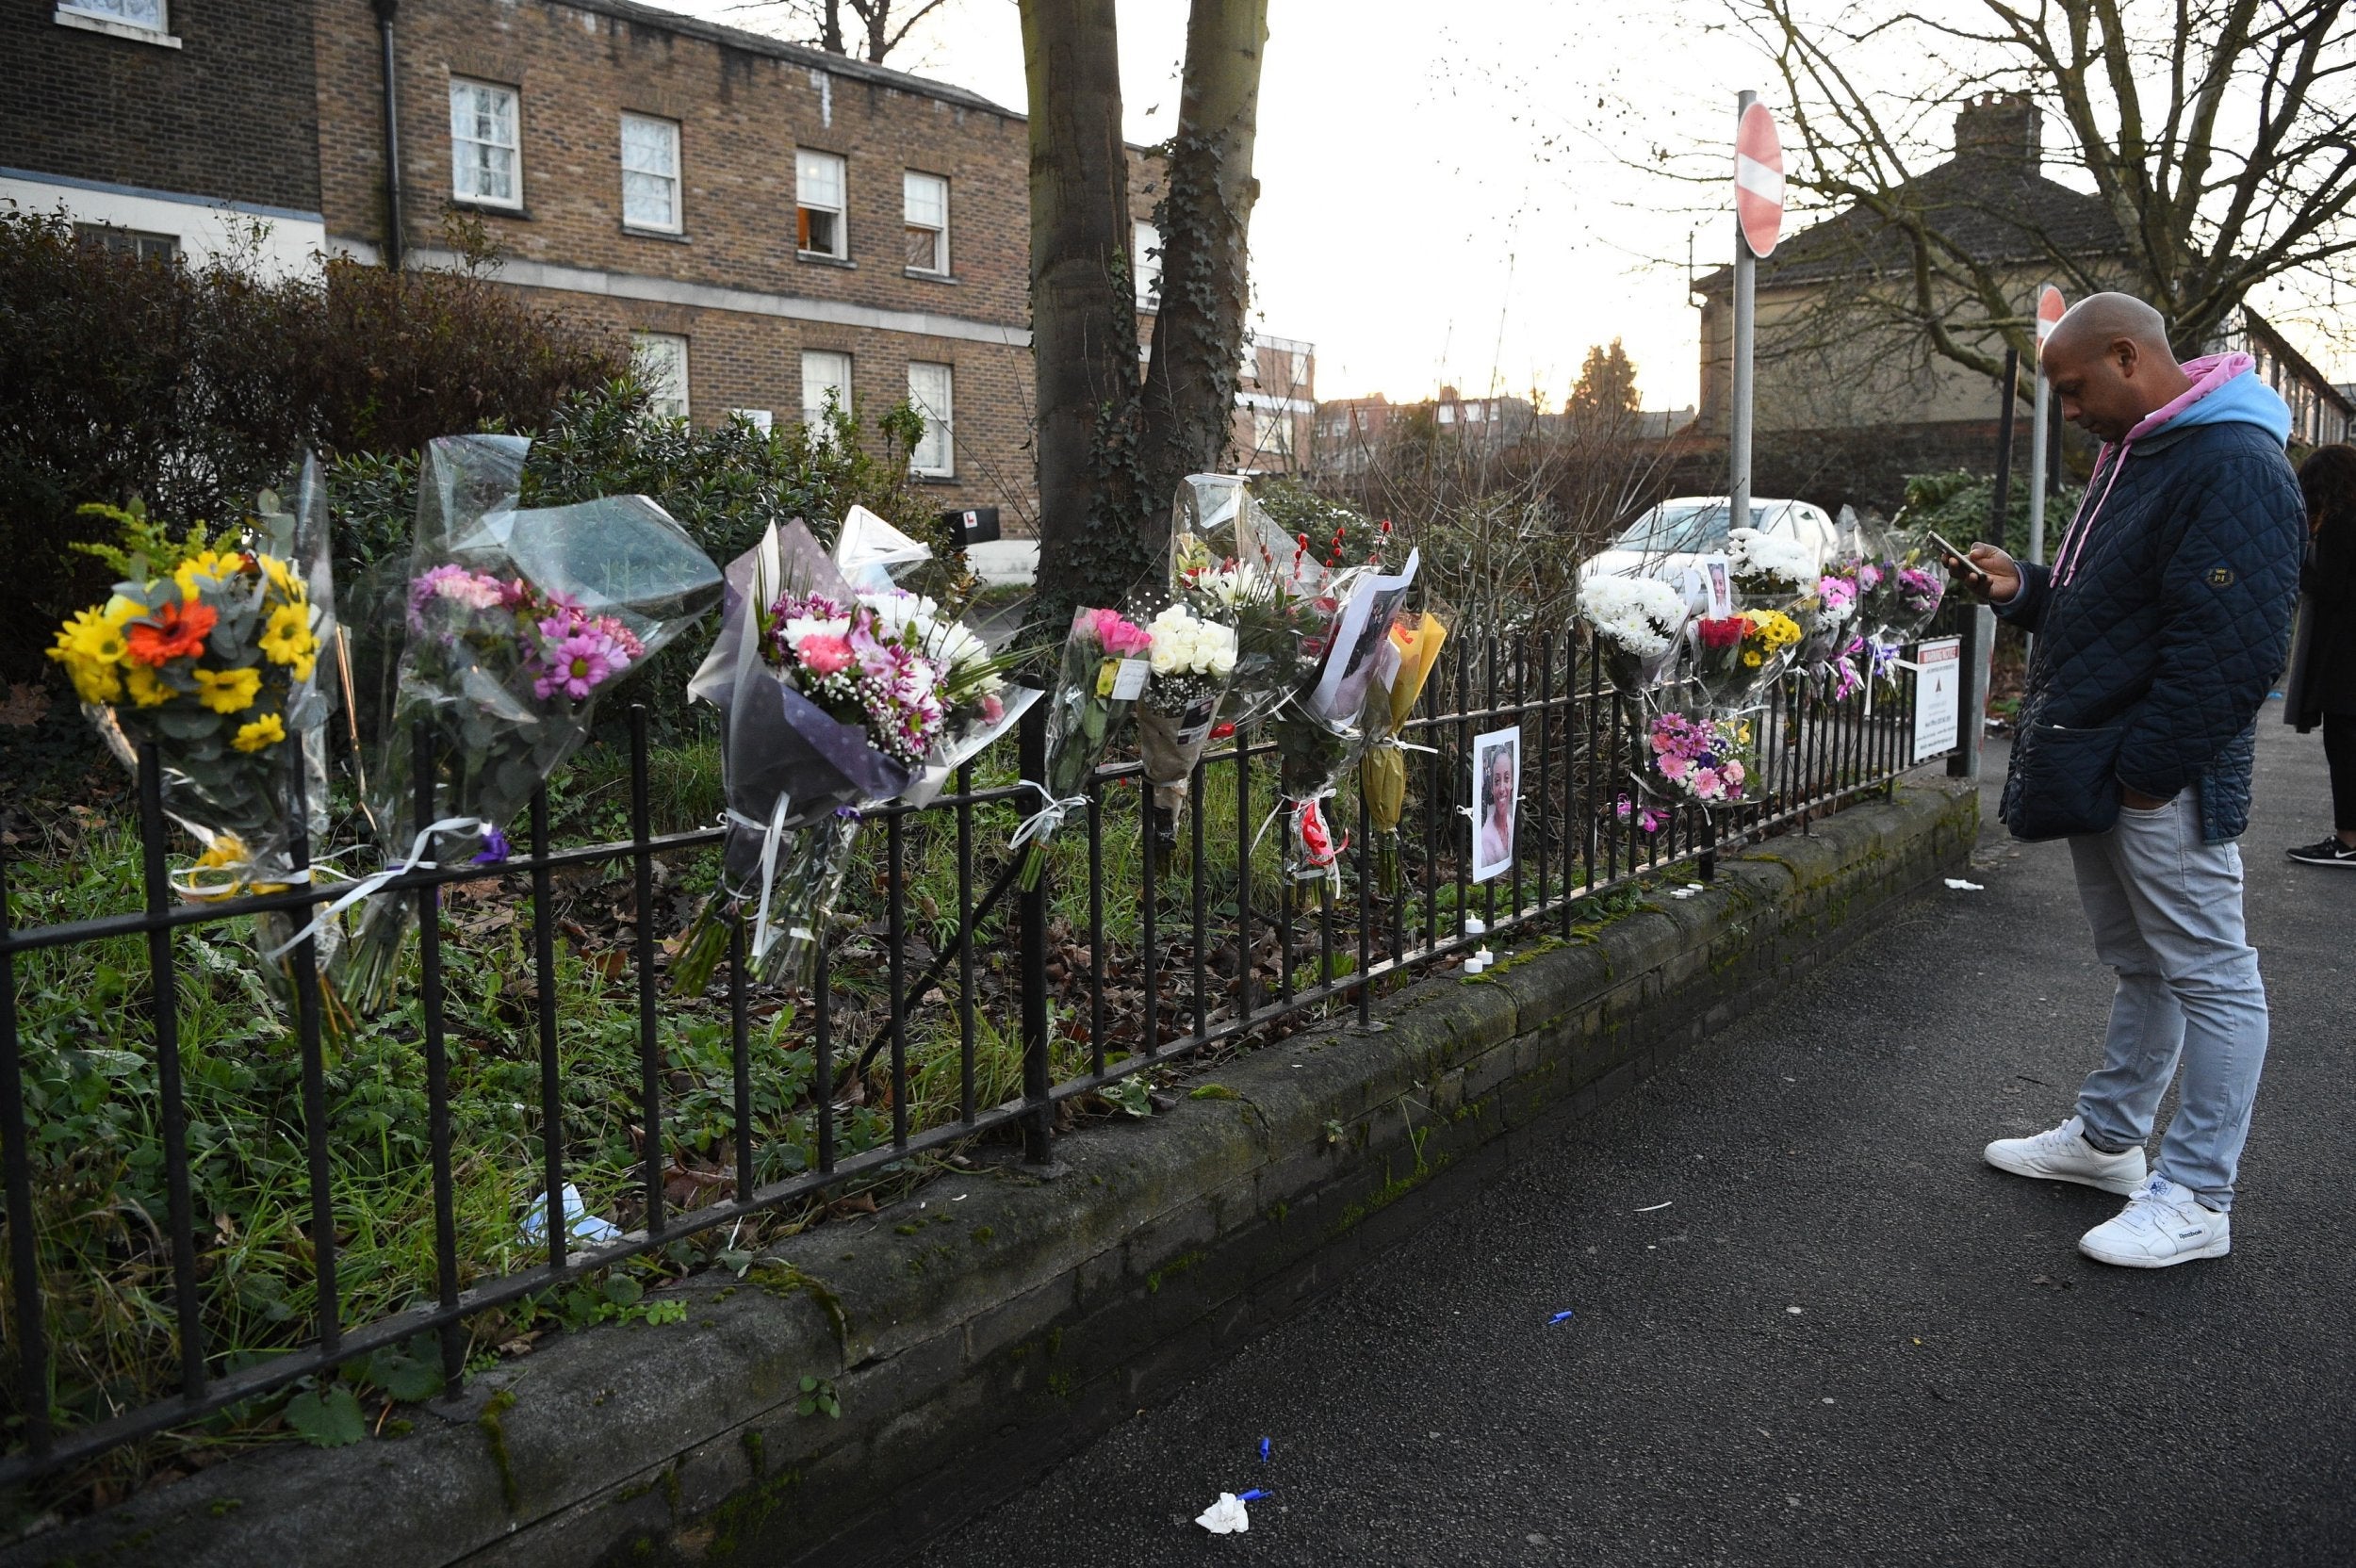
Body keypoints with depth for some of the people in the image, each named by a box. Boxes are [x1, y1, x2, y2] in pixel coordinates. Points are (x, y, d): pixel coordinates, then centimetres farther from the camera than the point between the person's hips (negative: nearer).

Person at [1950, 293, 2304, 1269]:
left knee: (2206, 972, 0)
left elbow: (2230, 646, -24)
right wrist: (2022, 588, 7)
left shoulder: (2233, 464, -18)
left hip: (2160, 782, -10)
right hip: (2094, 767, 10)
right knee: (2138, 962, 20)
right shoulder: (2132, 454, 15)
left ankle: (2197, 1199, 8)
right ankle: (2107, 1140, 33)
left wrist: (2149, 769, -22)